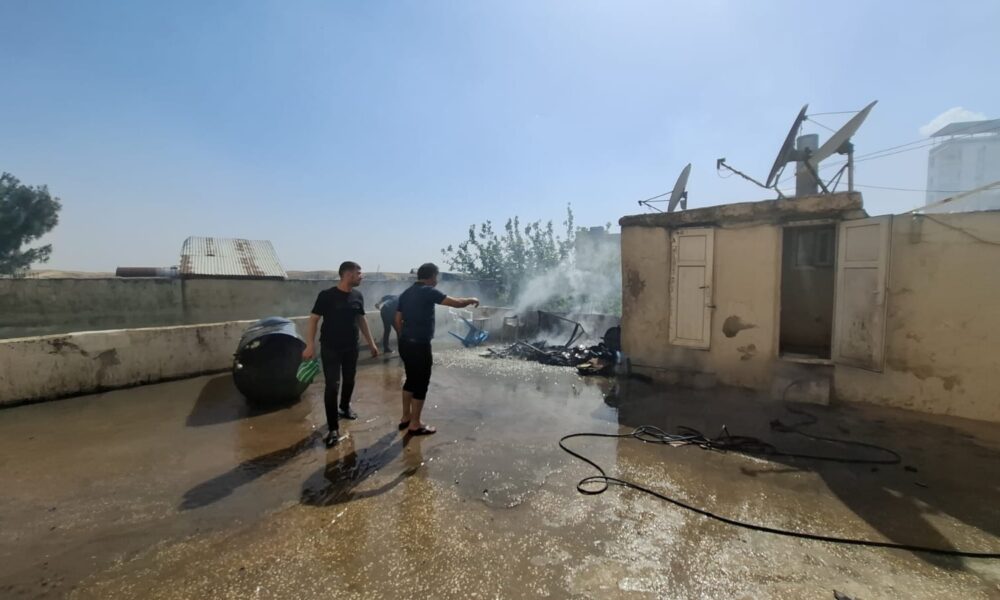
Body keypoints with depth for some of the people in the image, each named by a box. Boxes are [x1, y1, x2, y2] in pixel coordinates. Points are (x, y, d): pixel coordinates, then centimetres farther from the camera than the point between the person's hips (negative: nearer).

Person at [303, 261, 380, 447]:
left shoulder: (357, 296, 2)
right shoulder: (327, 295, -13)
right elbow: (314, 319, -10)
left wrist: (371, 343, 12)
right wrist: (310, 344, -17)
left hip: (351, 347, 5)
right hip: (330, 348, -5)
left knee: (349, 380, 17)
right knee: (332, 385, -6)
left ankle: (345, 407, 44)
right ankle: (333, 429, 1)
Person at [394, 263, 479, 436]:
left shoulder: (405, 293, 12)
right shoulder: (429, 292, -12)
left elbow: (398, 321, 13)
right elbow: (457, 303, -14)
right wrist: (471, 300, 4)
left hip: (405, 343, 9)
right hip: (420, 345, -8)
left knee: (411, 380, 19)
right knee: (421, 383, 2)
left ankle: (405, 418, 28)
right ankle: (415, 425, 11)